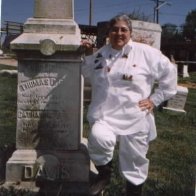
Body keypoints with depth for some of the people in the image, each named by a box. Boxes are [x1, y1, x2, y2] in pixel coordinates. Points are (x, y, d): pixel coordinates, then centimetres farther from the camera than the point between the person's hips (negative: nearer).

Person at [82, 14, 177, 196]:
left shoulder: (146, 53, -4)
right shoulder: (99, 53, 6)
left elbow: (169, 73, 2)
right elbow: (88, 74, 22)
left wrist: (155, 99, -2)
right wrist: (85, 55, 6)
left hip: (135, 118, -1)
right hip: (105, 116, 2)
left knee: (134, 164, 9)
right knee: (98, 138, -30)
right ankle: (104, 173, 1)